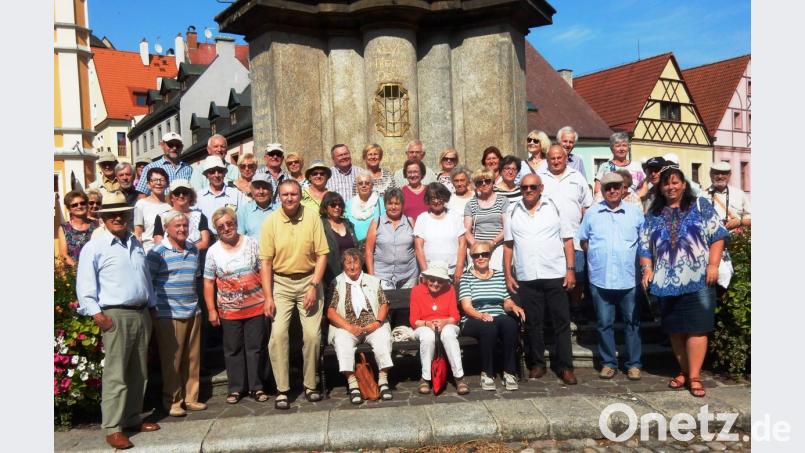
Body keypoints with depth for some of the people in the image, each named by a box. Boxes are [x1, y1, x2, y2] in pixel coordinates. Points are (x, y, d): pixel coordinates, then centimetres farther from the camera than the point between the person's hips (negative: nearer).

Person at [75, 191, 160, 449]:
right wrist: (98, 315, -17)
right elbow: (84, 286, -10)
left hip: (141, 314, 7)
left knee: (138, 373, 12)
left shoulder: (136, 244, 16)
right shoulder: (94, 248, -5)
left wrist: (152, 306, 19)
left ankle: (133, 419, 23)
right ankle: (113, 429, 1)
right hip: (115, 316, -7)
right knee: (115, 374, -6)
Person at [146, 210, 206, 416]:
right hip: (168, 314, -5)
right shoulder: (157, 252, -6)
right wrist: (152, 309, -8)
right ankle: (172, 400, 15)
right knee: (171, 360, 1)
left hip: (193, 312, 6)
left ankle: (191, 397, 22)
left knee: (192, 358, 10)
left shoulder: (194, 250, 12)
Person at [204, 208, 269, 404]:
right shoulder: (213, 251, 1)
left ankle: (256, 386, 17)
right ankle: (236, 388, 21)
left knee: (255, 348, 6)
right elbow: (209, 283, 2)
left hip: (255, 306, 0)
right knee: (233, 349, 9)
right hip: (229, 310, 1)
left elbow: (263, 272, 0)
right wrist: (211, 310, -2)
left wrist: (268, 299, -5)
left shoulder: (251, 244, 0)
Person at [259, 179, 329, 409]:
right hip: (281, 283, 0)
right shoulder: (271, 221, -5)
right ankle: (282, 389, 3)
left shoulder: (312, 217, -5)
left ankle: (310, 385, 17)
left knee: (312, 334, -1)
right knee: (278, 333, -8)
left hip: (309, 280, 0)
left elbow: (322, 254, -3)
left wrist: (314, 287, -10)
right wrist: (268, 297, -8)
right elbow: (265, 262, -4)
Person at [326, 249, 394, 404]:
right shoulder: (336, 283, 10)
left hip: (373, 325, 2)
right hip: (346, 327, -1)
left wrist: (377, 322, -6)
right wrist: (349, 327, -13)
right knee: (342, 340, -33)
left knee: (383, 336, -30)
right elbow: (330, 312, 0)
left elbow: (384, 304, 14)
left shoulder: (373, 281, 20)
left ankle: (383, 381, -25)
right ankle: (352, 384, -33)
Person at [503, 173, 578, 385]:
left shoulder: (555, 208, 4)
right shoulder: (513, 213, 8)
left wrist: (570, 269, -5)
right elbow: (508, 246, 9)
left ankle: (565, 367, 12)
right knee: (532, 323, 8)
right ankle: (537, 364, 21)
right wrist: (508, 274, 3)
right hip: (526, 278, 1)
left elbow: (567, 240, 3)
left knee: (561, 322, 3)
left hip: (555, 275, -1)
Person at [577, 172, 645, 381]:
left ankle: (634, 363, 20)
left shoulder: (636, 211, 3)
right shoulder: (592, 213, 5)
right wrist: (597, 256, 3)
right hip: (600, 278, 1)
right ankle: (608, 362, 20)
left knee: (632, 322, 8)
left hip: (630, 278, 0)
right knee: (604, 323, 8)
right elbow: (583, 241, 12)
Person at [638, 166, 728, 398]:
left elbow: (717, 235, -1)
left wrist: (713, 265, -10)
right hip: (667, 282, 4)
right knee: (675, 329, 10)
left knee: (696, 328, -5)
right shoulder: (653, 214, 13)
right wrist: (647, 269, -2)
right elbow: (644, 245, 11)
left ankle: (694, 377, 1)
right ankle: (684, 371, 22)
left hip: (698, 280, -3)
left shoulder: (700, 206, 4)